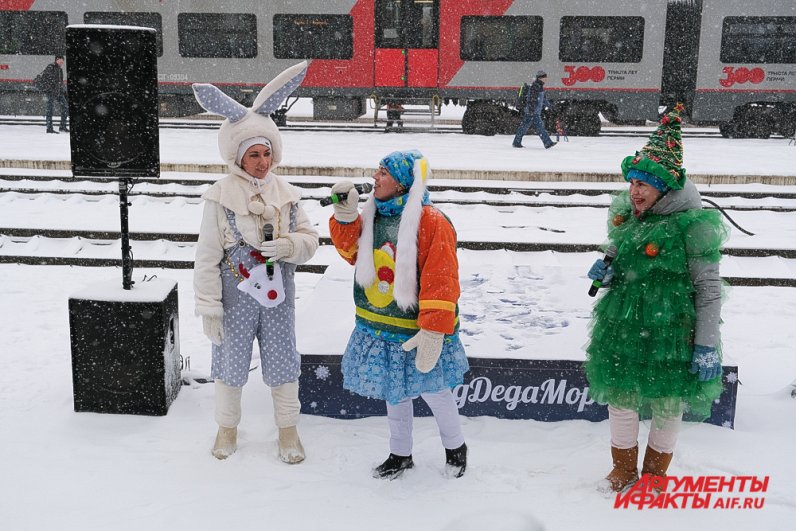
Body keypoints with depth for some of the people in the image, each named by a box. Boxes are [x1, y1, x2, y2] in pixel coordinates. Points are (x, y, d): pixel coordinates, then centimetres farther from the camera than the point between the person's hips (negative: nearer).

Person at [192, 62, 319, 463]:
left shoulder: (285, 193, 0)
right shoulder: (221, 196, -11)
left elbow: (309, 238, 6)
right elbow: (207, 257, -10)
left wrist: (288, 246, -18)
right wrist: (208, 308, -10)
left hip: (278, 297, 3)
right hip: (236, 298, -2)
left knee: (282, 362, 12)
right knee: (231, 362, 13)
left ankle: (288, 428, 31)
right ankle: (227, 427, 36)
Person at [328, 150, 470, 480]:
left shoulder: (431, 222, -19)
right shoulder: (374, 215, 4)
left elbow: (441, 281, -21)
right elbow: (353, 252, 13)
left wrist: (434, 331, -23)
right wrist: (345, 216, -3)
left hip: (414, 329, -7)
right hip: (380, 328, 7)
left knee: (432, 390, 7)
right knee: (393, 392, 18)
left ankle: (455, 447, 34)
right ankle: (400, 454, 37)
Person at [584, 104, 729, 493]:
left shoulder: (691, 225, -16)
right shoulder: (624, 215, 4)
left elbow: (709, 288, -13)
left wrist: (708, 345, -14)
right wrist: (607, 272, -4)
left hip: (670, 329, -5)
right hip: (623, 325, 6)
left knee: (668, 402, 10)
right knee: (619, 395, 13)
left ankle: (655, 472, 33)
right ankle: (624, 470, 34)